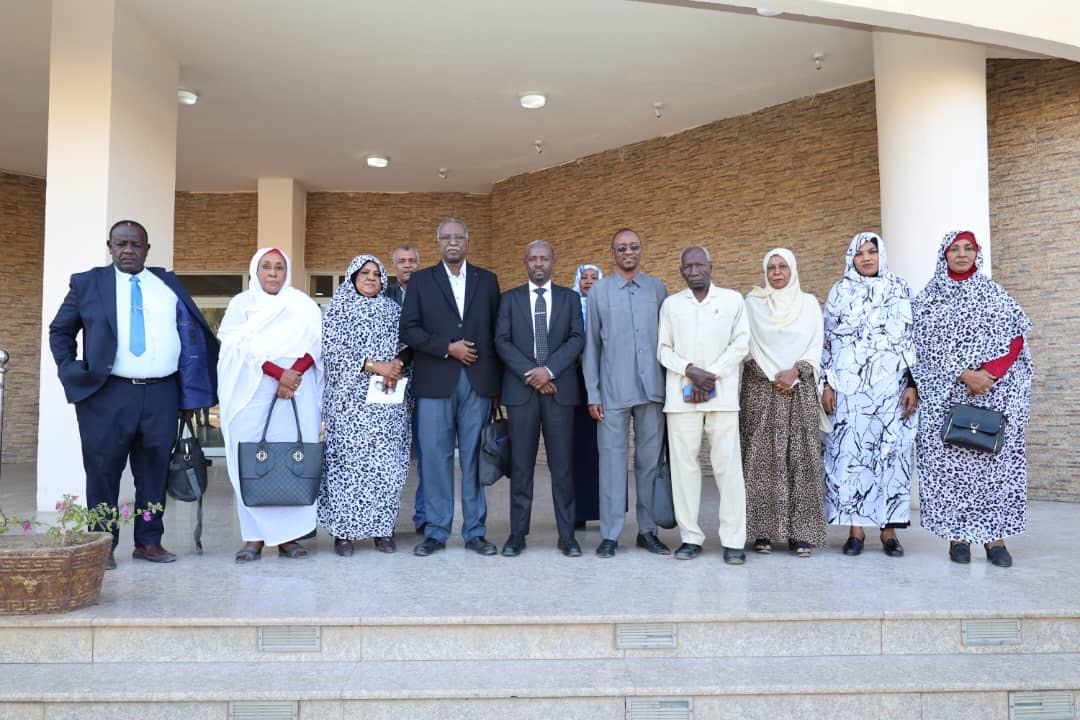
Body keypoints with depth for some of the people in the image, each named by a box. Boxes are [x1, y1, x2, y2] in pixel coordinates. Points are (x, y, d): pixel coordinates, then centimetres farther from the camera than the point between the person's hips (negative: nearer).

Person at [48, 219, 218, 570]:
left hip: (161, 394, 2)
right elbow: (60, 330, 15)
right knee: (103, 471, 3)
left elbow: (194, 329, 11)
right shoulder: (87, 283, 9)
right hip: (107, 394, -1)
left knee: (155, 471, 7)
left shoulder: (168, 283, 13)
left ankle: (149, 541, 18)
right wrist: (69, 370, 1)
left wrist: (204, 376, 1)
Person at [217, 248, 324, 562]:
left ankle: (289, 534, 2)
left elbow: (314, 343, 2)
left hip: (296, 390, 1)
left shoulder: (303, 305, 13)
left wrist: (294, 374, -16)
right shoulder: (241, 303, 10)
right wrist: (277, 372, -17)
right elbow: (240, 346, -4)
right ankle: (254, 536, 1)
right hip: (252, 392, 0)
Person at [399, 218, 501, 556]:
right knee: (435, 457, 1)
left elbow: (496, 332, 10)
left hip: (477, 382, 1)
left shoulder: (487, 280, 12)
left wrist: (497, 384, 5)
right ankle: (436, 532, 11)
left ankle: (475, 532, 13)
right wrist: (447, 347, -11)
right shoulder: (421, 280, 9)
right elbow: (408, 329, 1)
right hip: (435, 383, -1)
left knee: (475, 458, 5)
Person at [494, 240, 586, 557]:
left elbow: (578, 338, 0)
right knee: (521, 465, 3)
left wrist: (549, 370, -12)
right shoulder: (509, 298, 11)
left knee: (562, 464, 2)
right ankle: (517, 533, 10)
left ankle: (567, 535, 9)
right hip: (521, 388, 0)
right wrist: (530, 373, -10)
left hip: (559, 388, 0)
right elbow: (502, 341, 1)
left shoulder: (569, 297, 11)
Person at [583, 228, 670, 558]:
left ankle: (648, 529, 17)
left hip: (652, 388, 2)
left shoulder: (657, 288, 9)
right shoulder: (599, 290, 7)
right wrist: (592, 393, 1)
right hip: (613, 391, -1)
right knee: (612, 459, 0)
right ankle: (610, 534, 6)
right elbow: (591, 344, 6)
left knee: (650, 459, 7)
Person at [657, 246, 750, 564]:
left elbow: (741, 343, 3)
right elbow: (663, 349, 9)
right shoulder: (670, 304, 13)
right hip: (681, 394, 2)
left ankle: (733, 540, 0)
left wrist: (711, 376, -7)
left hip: (722, 394, -1)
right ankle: (691, 537, 7)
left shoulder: (732, 299, 9)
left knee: (727, 464, -5)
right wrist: (690, 370, -9)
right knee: (683, 463, 0)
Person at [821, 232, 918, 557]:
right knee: (850, 451, -2)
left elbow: (912, 338, 5)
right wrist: (827, 384, -2)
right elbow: (828, 340, 6)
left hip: (892, 387, 0)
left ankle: (889, 529, 8)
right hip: (849, 386, 0)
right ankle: (855, 528, 6)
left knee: (892, 451, 0)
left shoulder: (901, 290, 9)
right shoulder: (839, 292, 9)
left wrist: (913, 384, -3)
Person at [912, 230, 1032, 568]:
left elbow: (1016, 338, 4)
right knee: (950, 460, -3)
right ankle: (958, 534, 4)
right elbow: (929, 346, -3)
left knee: (995, 459, -2)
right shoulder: (929, 297, 6)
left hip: (995, 391, 1)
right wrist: (965, 375, -15)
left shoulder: (994, 292, 11)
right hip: (946, 393, -1)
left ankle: (994, 535, 2)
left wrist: (988, 374, -12)